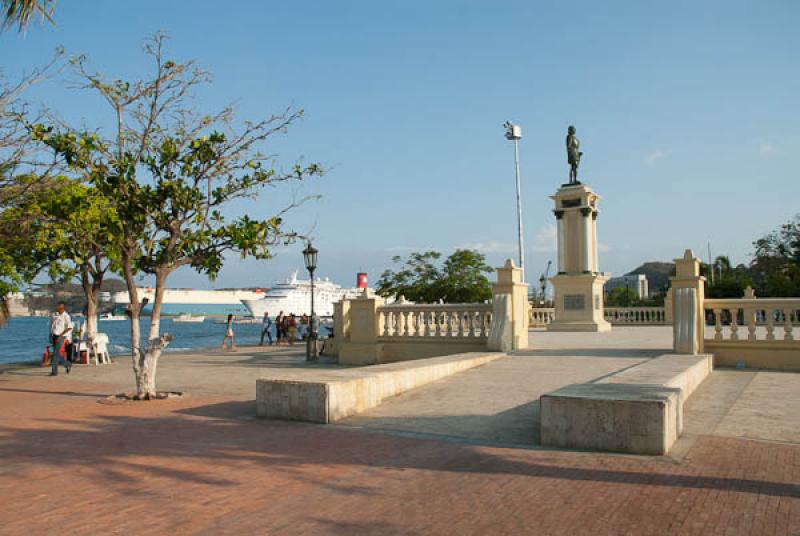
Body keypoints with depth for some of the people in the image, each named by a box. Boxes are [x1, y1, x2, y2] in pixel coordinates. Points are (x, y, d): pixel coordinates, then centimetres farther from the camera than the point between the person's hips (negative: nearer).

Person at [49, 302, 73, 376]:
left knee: (56, 353, -9)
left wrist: (60, 336, -19)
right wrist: (51, 334, 11)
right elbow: (51, 324, 22)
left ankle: (54, 371, -4)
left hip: (61, 337, -7)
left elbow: (69, 328, -17)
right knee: (58, 353, 12)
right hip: (54, 336, 7)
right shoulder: (55, 315, 9)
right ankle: (68, 364, 31)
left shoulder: (66, 316, -12)